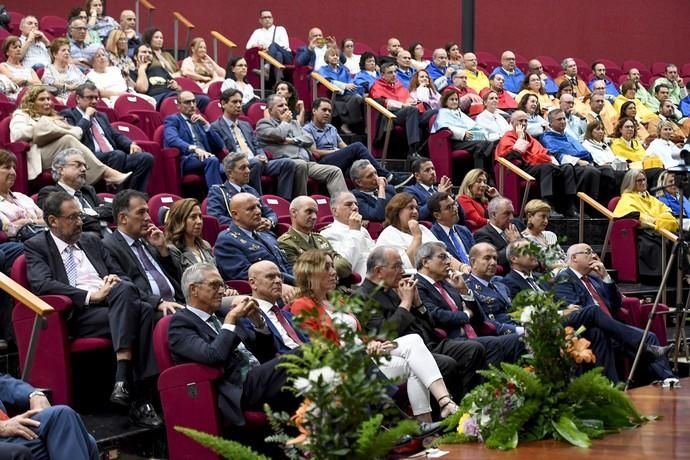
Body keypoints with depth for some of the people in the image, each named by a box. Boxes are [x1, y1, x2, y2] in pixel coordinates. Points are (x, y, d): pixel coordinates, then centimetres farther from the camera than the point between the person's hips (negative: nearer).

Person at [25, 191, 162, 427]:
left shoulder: (92, 240, 27)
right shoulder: (36, 246, 10)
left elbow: (121, 275, 27)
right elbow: (42, 284, -8)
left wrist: (116, 280, 0)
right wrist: (90, 296, -17)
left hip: (112, 302, 5)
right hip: (79, 314, -5)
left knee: (145, 309, -31)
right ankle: (136, 398, -36)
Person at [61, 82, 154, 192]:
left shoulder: (101, 116, 32)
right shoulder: (68, 115, 9)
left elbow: (117, 136, 27)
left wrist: (131, 144, 6)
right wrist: (87, 117, -1)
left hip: (114, 157, 7)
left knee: (146, 158, -18)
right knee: (118, 155, -37)